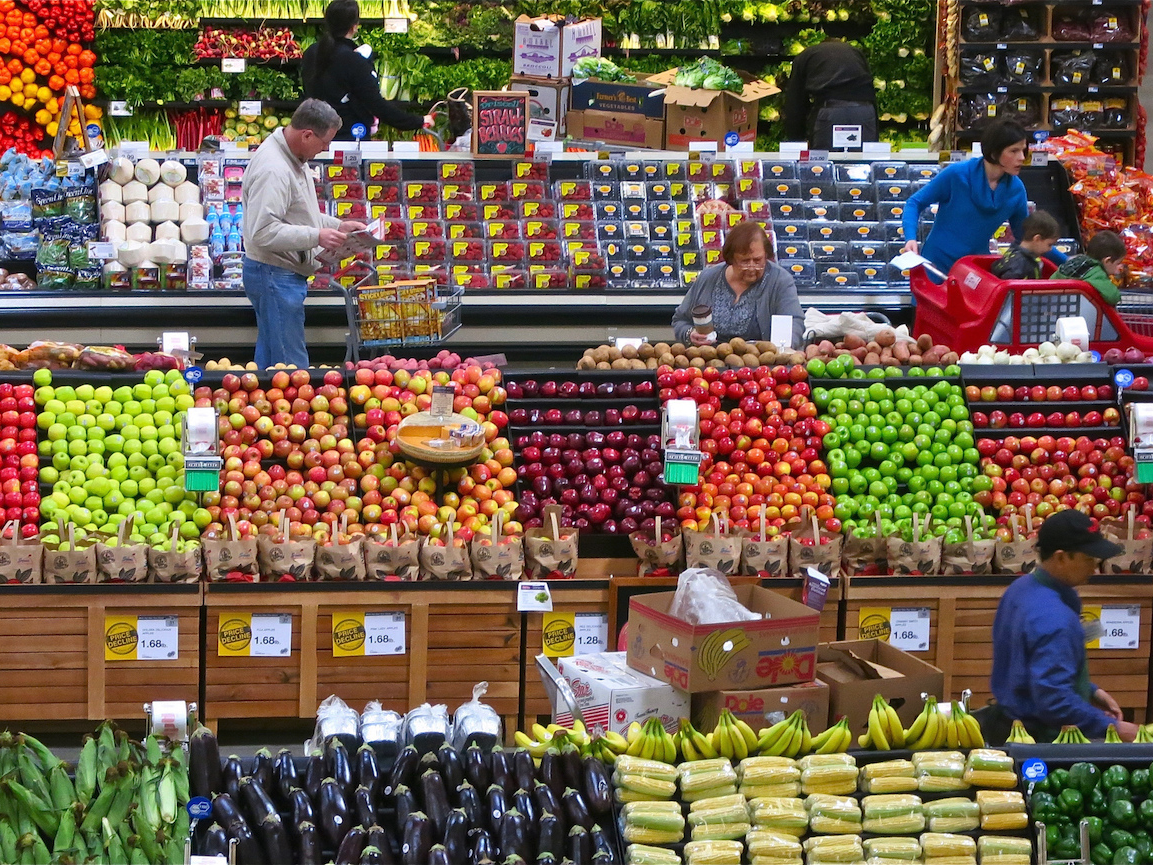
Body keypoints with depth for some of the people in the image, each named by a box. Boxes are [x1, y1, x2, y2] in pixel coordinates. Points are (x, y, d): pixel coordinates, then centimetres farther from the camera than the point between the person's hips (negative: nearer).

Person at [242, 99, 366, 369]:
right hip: (275, 276, -11)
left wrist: (338, 225, 12)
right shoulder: (273, 170, -23)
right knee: (291, 365, -8)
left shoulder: (294, 159, 12)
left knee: (269, 361, 16)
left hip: (287, 275, 11)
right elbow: (263, 231, -28)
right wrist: (316, 237, -25)